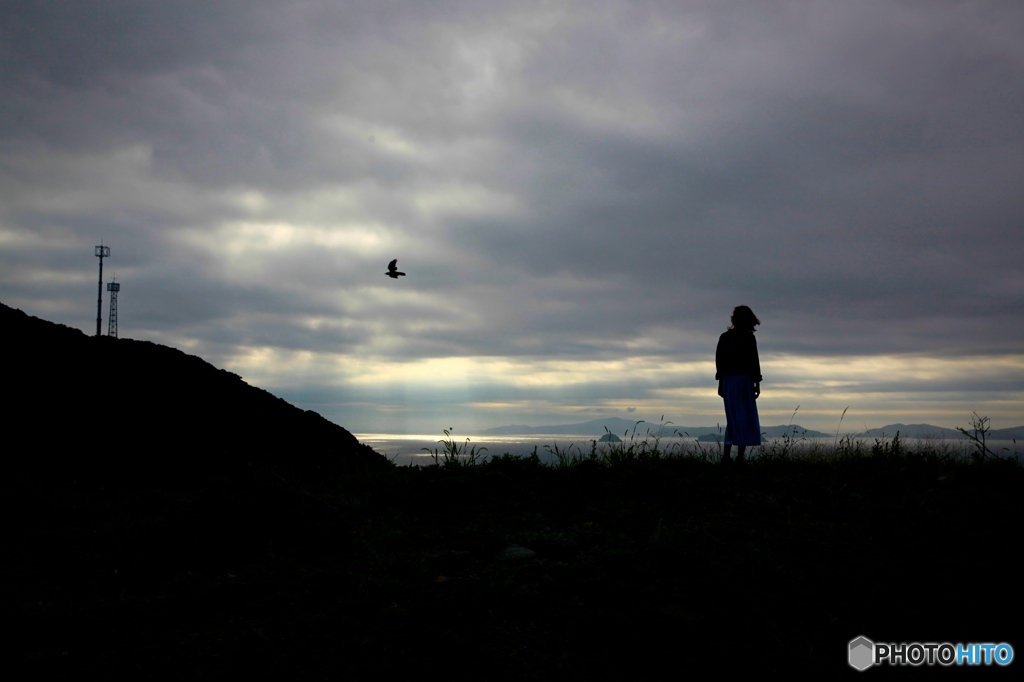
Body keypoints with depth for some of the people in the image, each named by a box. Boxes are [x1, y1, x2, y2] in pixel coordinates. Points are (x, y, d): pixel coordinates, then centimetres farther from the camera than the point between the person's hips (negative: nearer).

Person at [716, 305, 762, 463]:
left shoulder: (724, 337, 10)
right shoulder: (748, 337, -6)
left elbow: (719, 361, 10)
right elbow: (754, 361, -10)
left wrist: (720, 383, 14)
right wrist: (757, 383, -6)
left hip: (727, 381, 6)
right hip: (744, 380, -6)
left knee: (733, 419, 12)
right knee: (746, 419, -2)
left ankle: (726, 455, 5)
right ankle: (740, 456, -7)